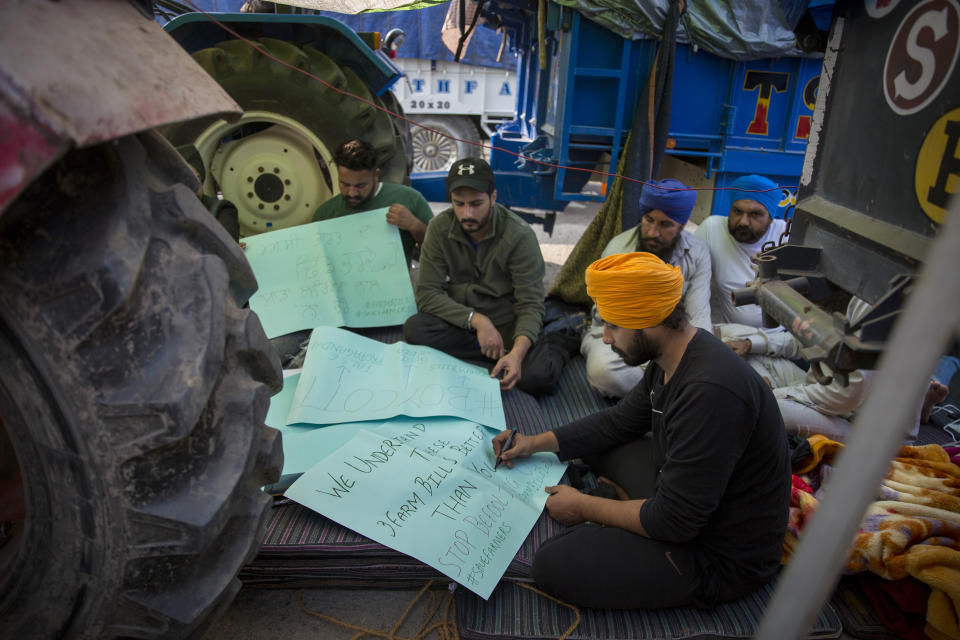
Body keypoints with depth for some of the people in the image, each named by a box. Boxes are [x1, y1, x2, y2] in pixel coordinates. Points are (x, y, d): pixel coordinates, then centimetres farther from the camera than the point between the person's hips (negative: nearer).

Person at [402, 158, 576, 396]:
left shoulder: (519, 235, -16)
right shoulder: (440, 228, -8)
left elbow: (531, 305, -16)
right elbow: (427, 293, -11)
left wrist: (518, 351, -37)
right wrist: (477, 320, -26)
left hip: (508, 323, -3)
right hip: (461, 321, 4)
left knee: (539, 377, -31)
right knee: (414, 328, -28)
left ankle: (557, 344, 2)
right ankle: (501, 356, -17)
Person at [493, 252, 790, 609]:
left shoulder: (710, 392, -33)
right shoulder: (669, 362, -2)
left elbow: (674, 522, -27)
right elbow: (619, 422, 14)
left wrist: (583, 507, -13)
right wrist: (536, 443, 9)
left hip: (722, 556, -9)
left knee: (552, 566, -19)